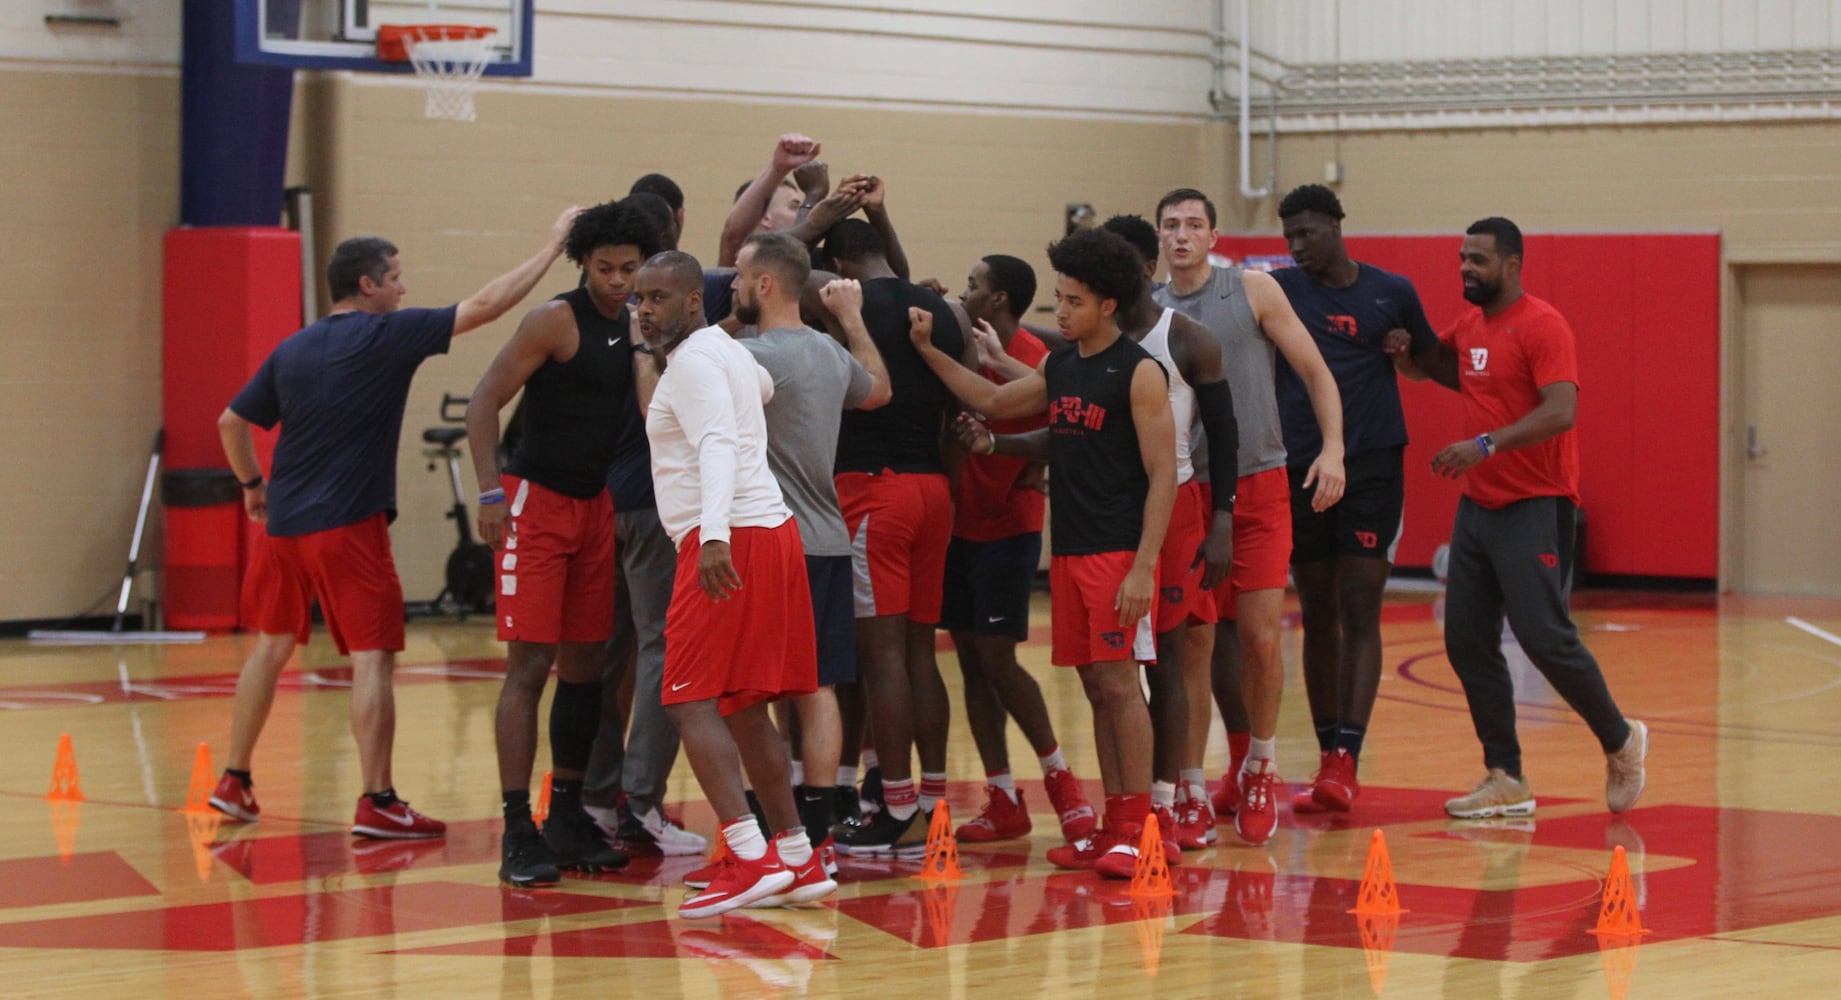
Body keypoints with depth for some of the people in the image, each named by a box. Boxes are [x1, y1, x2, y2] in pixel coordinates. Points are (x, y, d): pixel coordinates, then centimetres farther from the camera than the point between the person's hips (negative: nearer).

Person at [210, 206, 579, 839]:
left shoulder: (291, 351, 9)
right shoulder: (385, 336, -9)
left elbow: (231, 422, 13)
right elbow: (484, 306, -11)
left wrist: (253, 484, 28)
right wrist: (552, 248, -5)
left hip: (283, 524, 7)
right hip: (347, 526, -7)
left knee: (272, 644, 18)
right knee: (372, 657, -4)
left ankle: (234, 781, 24)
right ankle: (376, 803, -8)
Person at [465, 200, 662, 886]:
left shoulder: (636, 324, 8)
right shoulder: (558, 320, -13)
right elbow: (485, 401, -14)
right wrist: (491, 493, -21)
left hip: (595, 506, 7)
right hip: (536, 501, -7)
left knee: (586, 666, 9)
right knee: (529, 666, -10)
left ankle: (568, 817, 17)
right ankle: (517, 830, -10)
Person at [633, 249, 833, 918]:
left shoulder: (693, 362, -9)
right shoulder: (726, 351, 21)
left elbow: (717, 446, -25)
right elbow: (764, 386, 45)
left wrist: (714, 533, -40)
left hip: (730, 543, -10)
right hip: (772, 532, 10)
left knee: (691, 699, -12)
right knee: (742, 705, 13)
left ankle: (750, 858, -21)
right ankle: (797, 861, 14)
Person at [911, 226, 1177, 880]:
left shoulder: (1139, 373, -9)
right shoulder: (1059, 369, 13)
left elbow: (1162, 474, -12)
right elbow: (992, 402, 28)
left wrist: (1143, 567, -19)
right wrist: (929, 352, 19)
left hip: (1118, 551, -7)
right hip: (1068, 550, 7)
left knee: (1118, 681, -9)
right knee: (1095, 686, 8)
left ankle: (1137, 829, -6)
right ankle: (1112, 826, 12)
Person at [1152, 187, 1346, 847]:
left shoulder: (1253, 291, -1)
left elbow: (1315, 372, 0)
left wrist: (1332, 449, -11)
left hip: (1258, 487, -3)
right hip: (1190, 491, 3)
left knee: (1259, 634, -9)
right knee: (1215, 637, 9)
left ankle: (1262, 771, 6)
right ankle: (1240, 761, 26)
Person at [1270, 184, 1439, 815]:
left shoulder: (1392, 293, 5)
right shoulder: (1277, 289, 4)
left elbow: (1434, 360, 19)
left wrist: (1403, 350, 1)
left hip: (1372, 466, -2)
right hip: (1299, 467, 2)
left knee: (1360, 612, -9)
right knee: (1317, 616, 7)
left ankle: (1347, 759, -14)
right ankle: (1327, 756, 14)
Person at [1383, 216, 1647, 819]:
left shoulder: (1541, 326, -12)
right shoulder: (1468, 327, 12)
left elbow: (1561, 410, -23)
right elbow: (1432, 365, 31)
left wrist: (1486, 444, -32)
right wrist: (1405, 356, 7)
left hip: (1534, 509, -8)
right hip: (1477, 507, 8)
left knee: (1545, 637, -11)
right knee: (1467, 641, 4)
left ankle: (1620, 742, 12)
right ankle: (1506, 781, 10)